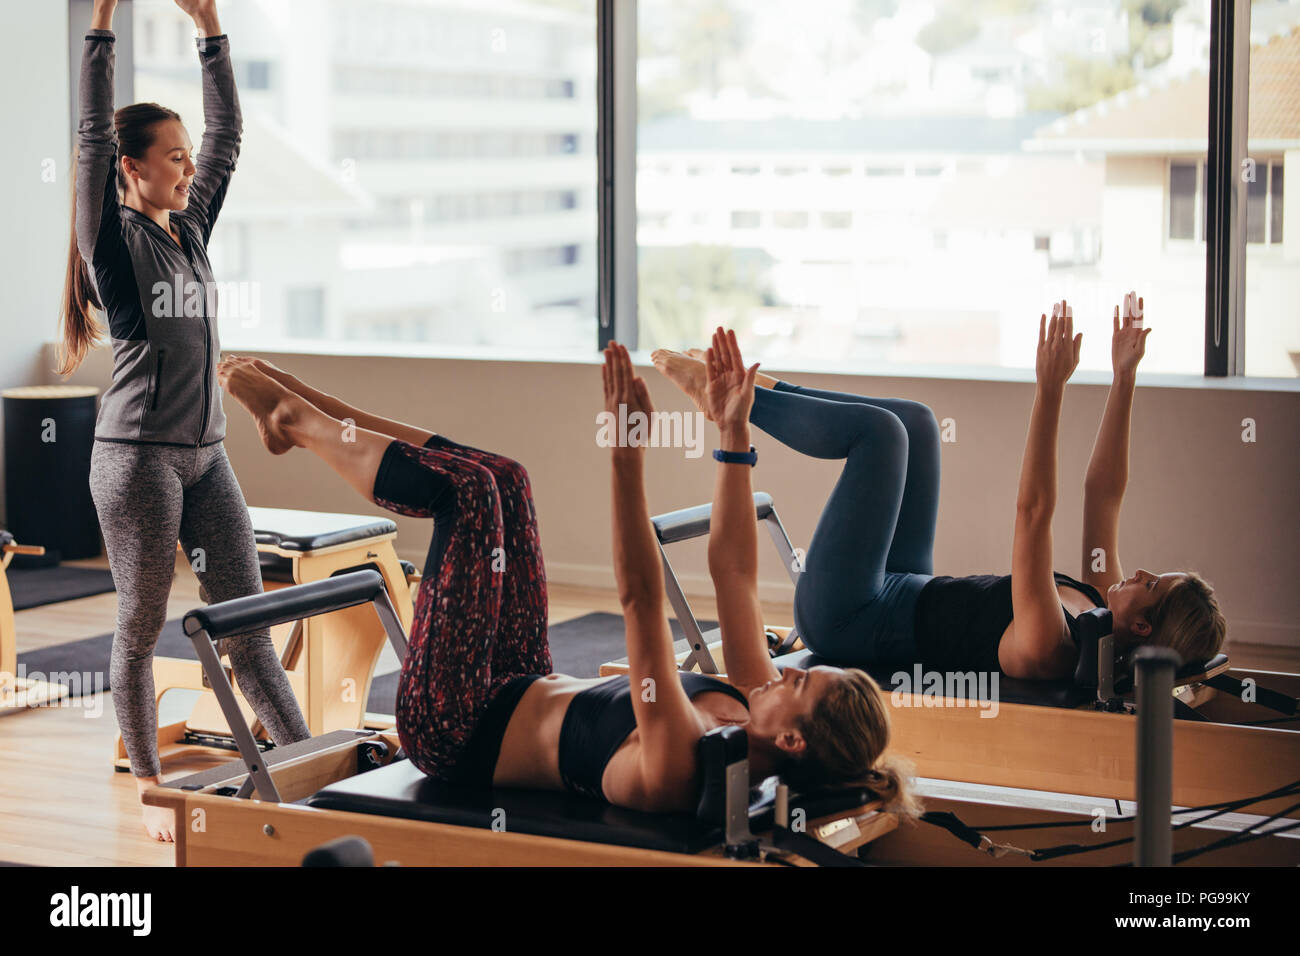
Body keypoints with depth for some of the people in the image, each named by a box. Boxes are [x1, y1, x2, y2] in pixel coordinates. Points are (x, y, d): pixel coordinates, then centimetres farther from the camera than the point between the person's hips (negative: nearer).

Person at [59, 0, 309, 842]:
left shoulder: (191, 229, 12)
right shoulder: (114, 238, -5)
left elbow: (228, 132, 14)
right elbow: (94, 132, -14)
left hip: (207, 455, 6)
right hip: (138, 456, -6)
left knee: (247, 622, 6)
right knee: (142, 631, 4)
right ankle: (152, 793, 13)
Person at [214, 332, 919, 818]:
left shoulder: (679, 768, -36)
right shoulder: (750, 711, -14)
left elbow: (641, 602, -43)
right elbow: (734, 568, -7)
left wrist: (629, 453, -47)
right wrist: (734, 435, -11)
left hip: (456, 729, -8)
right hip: (525, 693, 8)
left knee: (469, 488, -16)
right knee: (498, 479, 7)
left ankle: (297, 420, 8)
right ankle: (301, 416, 20)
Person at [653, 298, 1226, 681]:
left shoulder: (1048, 648, -32)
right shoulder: (1102, 609, -8)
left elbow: (1033, 511, -40)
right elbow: (1103, 491, -2)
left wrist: (1050, 390, -43)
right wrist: (1123, 379, -7)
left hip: (843, 621, -9)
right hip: (903, 599, 9)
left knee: (880, 428, -15)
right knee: (912, 420, 10)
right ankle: (755, 390, 24)